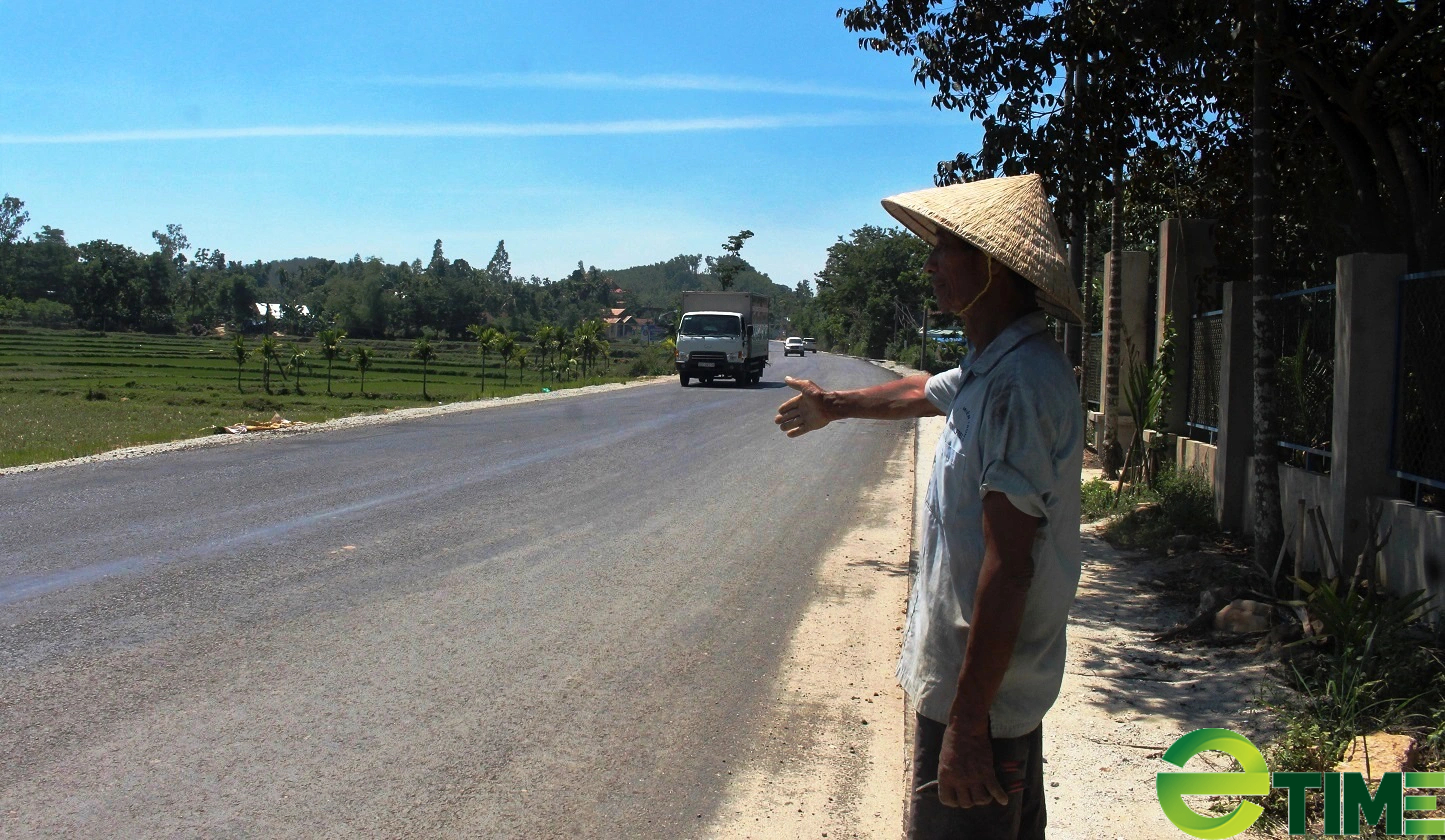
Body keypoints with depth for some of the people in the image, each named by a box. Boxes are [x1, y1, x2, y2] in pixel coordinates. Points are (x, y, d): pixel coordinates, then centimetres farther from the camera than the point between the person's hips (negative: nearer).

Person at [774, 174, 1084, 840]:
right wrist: (834, 406, 49)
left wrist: (967, 725, -26)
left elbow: (1007, 567, -28)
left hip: (978, 691, -10)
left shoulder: (1019, 384, -25)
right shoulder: (990, 369, 8)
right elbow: (921, 393, 30)